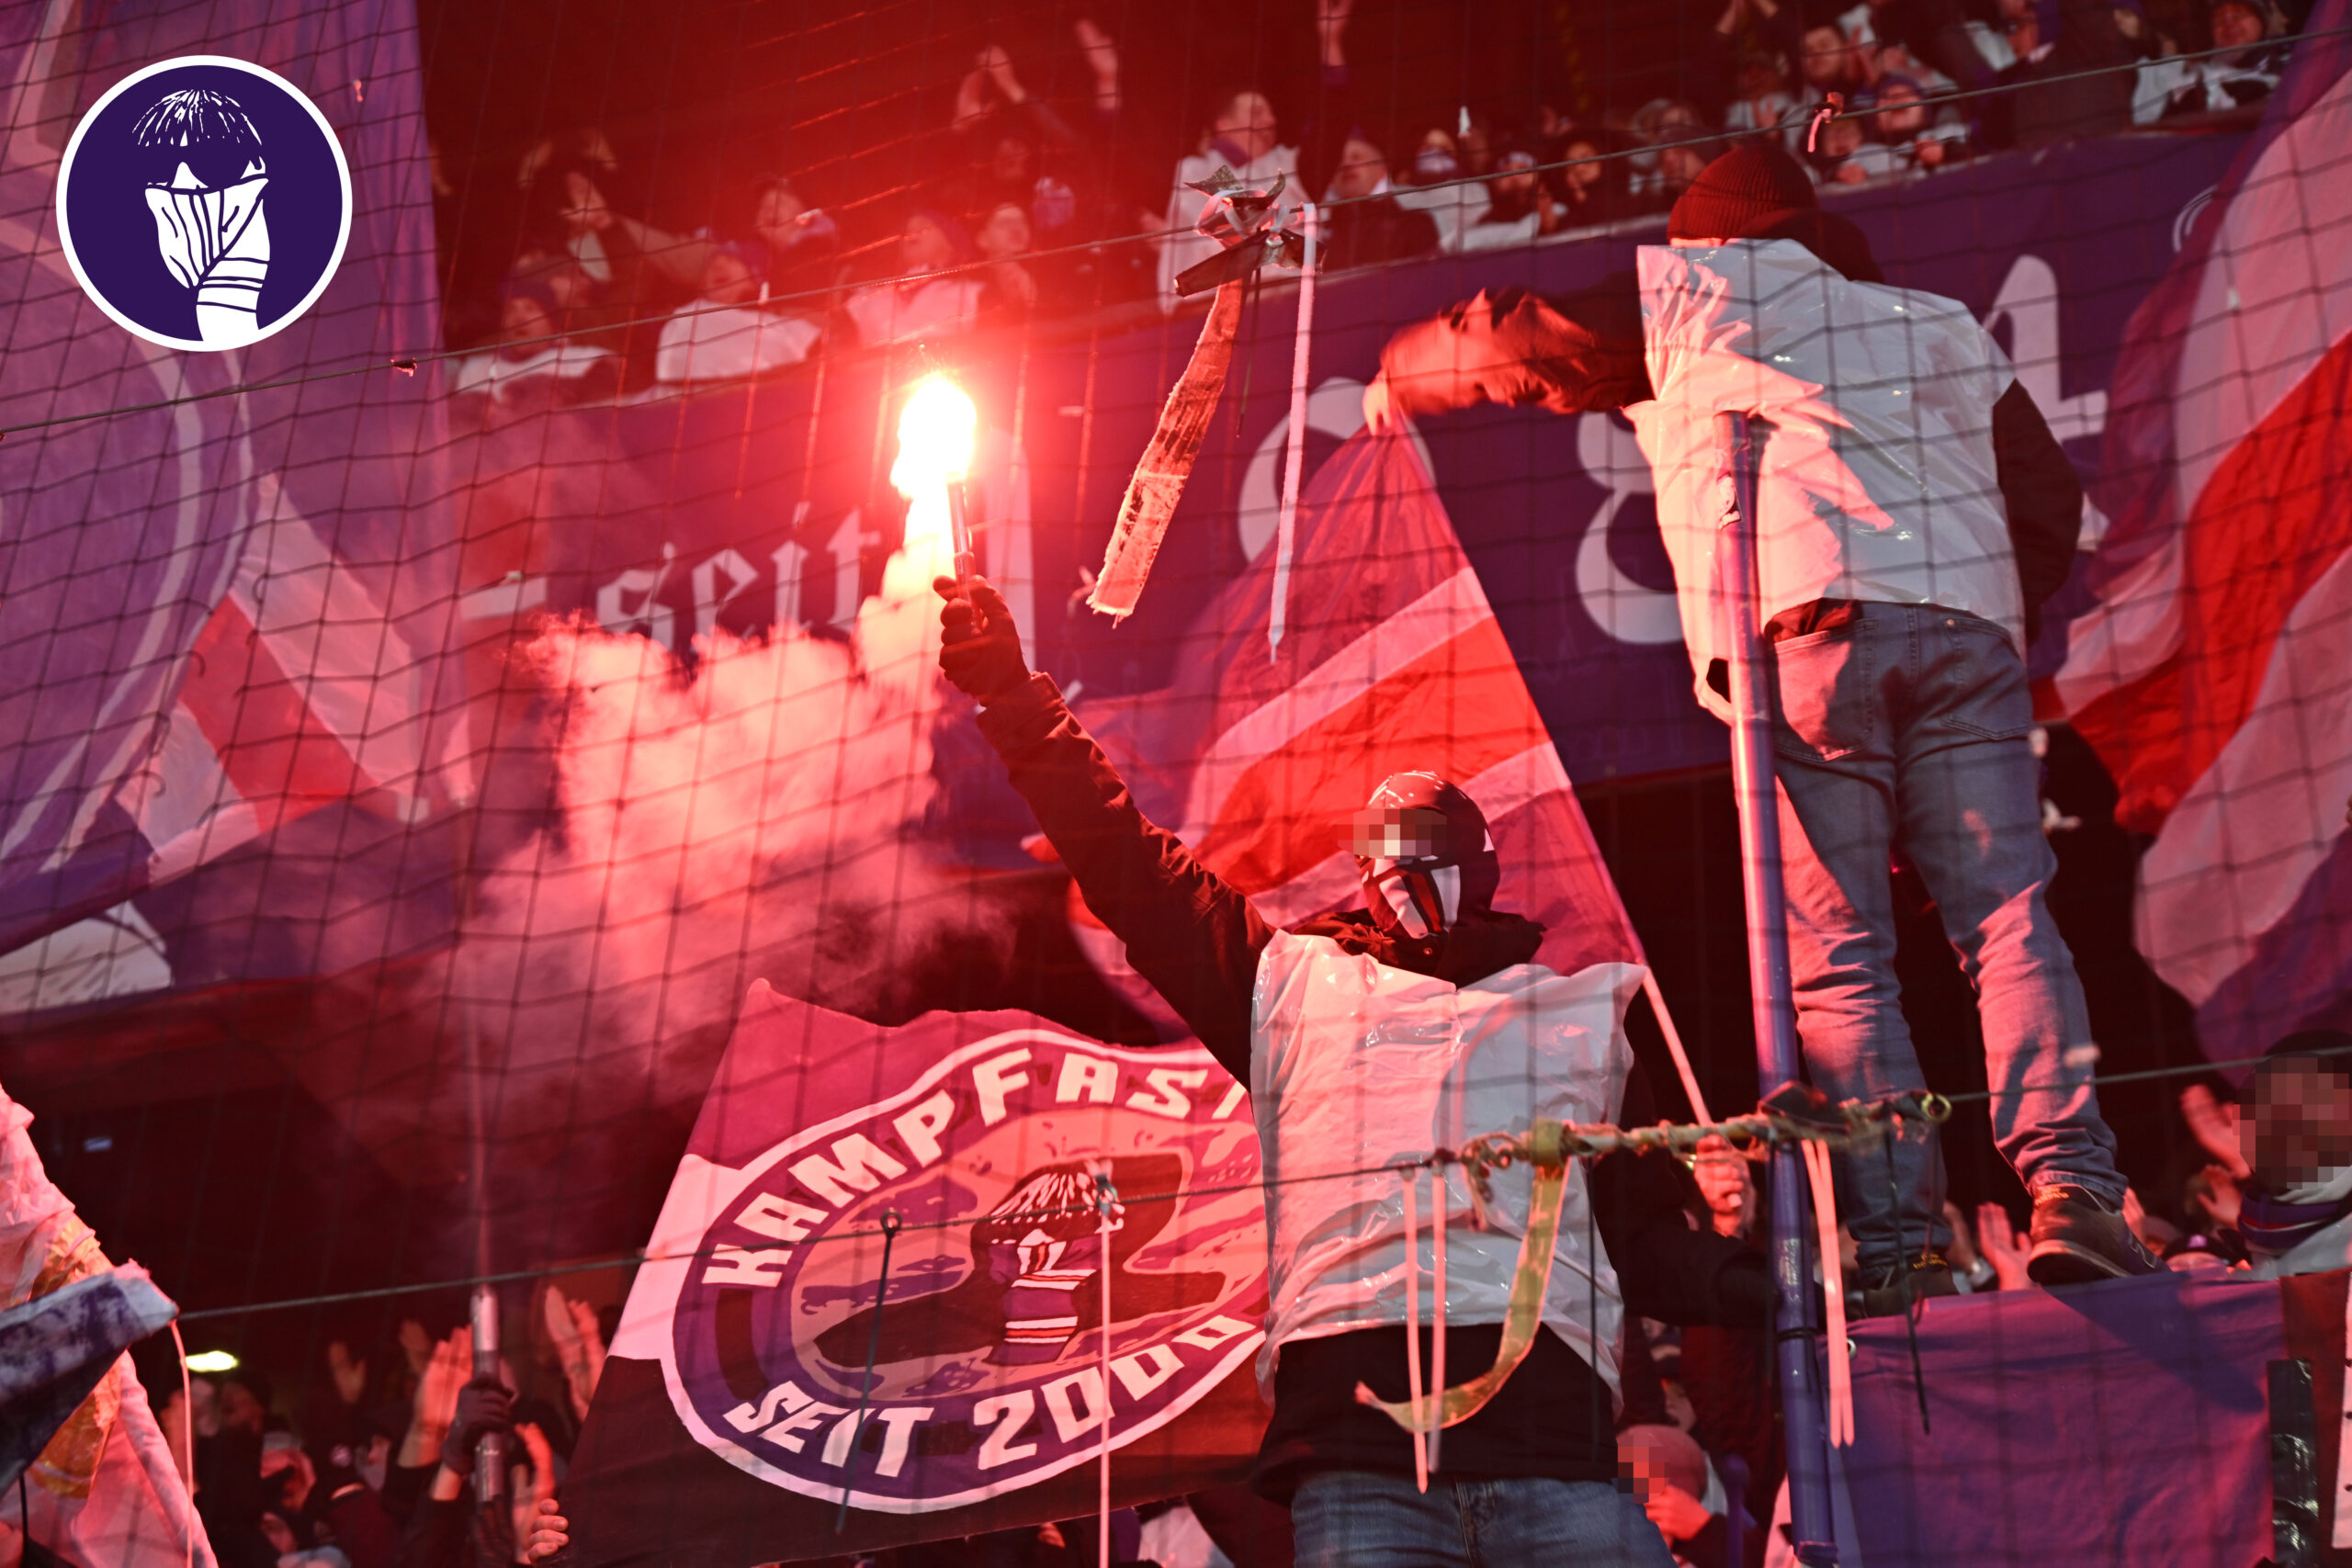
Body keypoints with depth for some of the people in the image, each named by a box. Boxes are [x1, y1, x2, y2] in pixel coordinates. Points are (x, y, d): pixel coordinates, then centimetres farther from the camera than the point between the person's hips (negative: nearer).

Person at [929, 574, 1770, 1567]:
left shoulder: (1583, 1010, 26)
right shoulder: (1296, 982, 24)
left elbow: (1644, 1228, 21)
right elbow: (1128, 870, 24)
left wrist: (1745, 1282, 2)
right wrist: (1014, 699, 22)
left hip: (1551, 1429, 1)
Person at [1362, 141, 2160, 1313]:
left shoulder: (1685, 293, 22)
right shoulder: (1940, 325, 31)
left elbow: (1505, 343, 27)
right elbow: (2049, 495, 26)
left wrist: (1397, 379, 46)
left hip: (1801, 637, -3)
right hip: (1969, 625, 3)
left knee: (1838, 957, -4)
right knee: (2006, 918, -2)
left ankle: (1898, 1247, -11)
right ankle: (2072, 1190, -19)